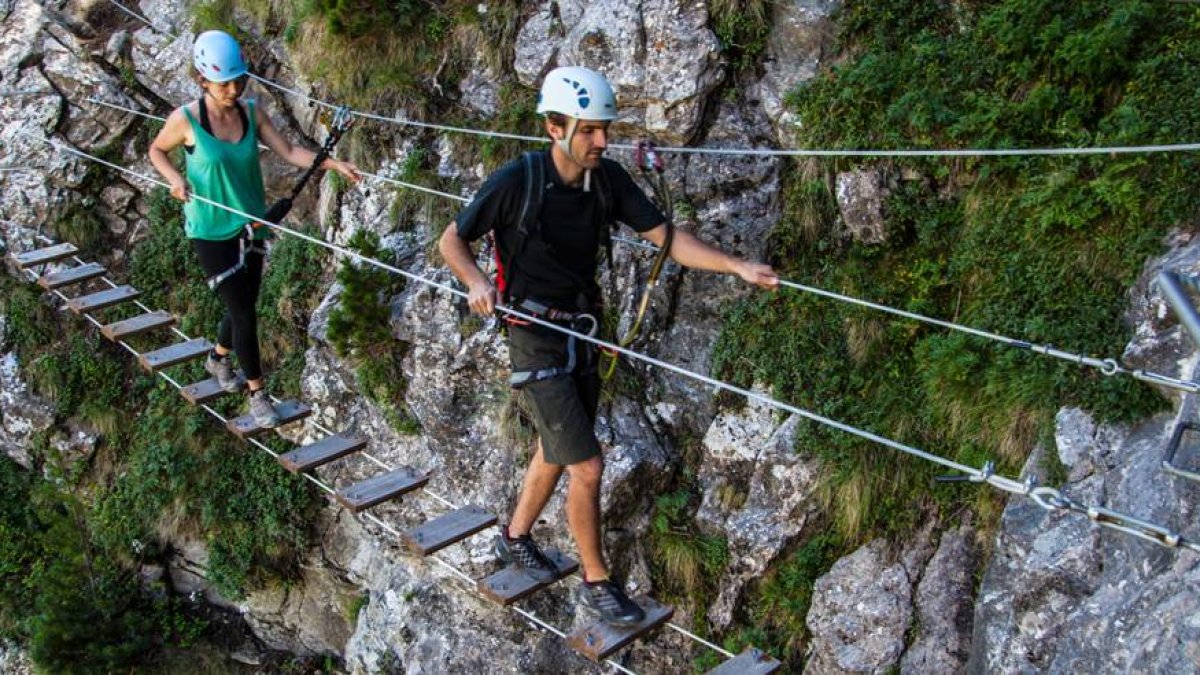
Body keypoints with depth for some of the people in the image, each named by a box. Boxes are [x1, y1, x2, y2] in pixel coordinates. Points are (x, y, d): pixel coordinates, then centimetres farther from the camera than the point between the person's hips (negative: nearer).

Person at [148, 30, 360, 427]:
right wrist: (175, 179, -17)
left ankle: (217, 358, 47)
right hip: (211, 232, -5)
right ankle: (257, 392, 14)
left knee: (244, 307, 17)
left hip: (251, 226, 5)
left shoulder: (251, 113, -6)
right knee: (244, 314, -4)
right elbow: (157, 150, 2)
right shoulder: (185, 120, -16)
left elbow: (289, 152, -9)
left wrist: (334, 164, -22)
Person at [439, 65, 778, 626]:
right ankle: (596, 581, 12)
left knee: (557, 450, 22)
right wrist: (476, 282, -29)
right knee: (587, 465, -7)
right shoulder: (517, 181, -20)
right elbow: (451, 240, -9)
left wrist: (737, 267, -17)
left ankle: (514, 537, 46)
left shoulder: (608, 179, -6)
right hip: (536, 337, -6)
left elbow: (665, 238, -6)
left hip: (582, 331, 7)